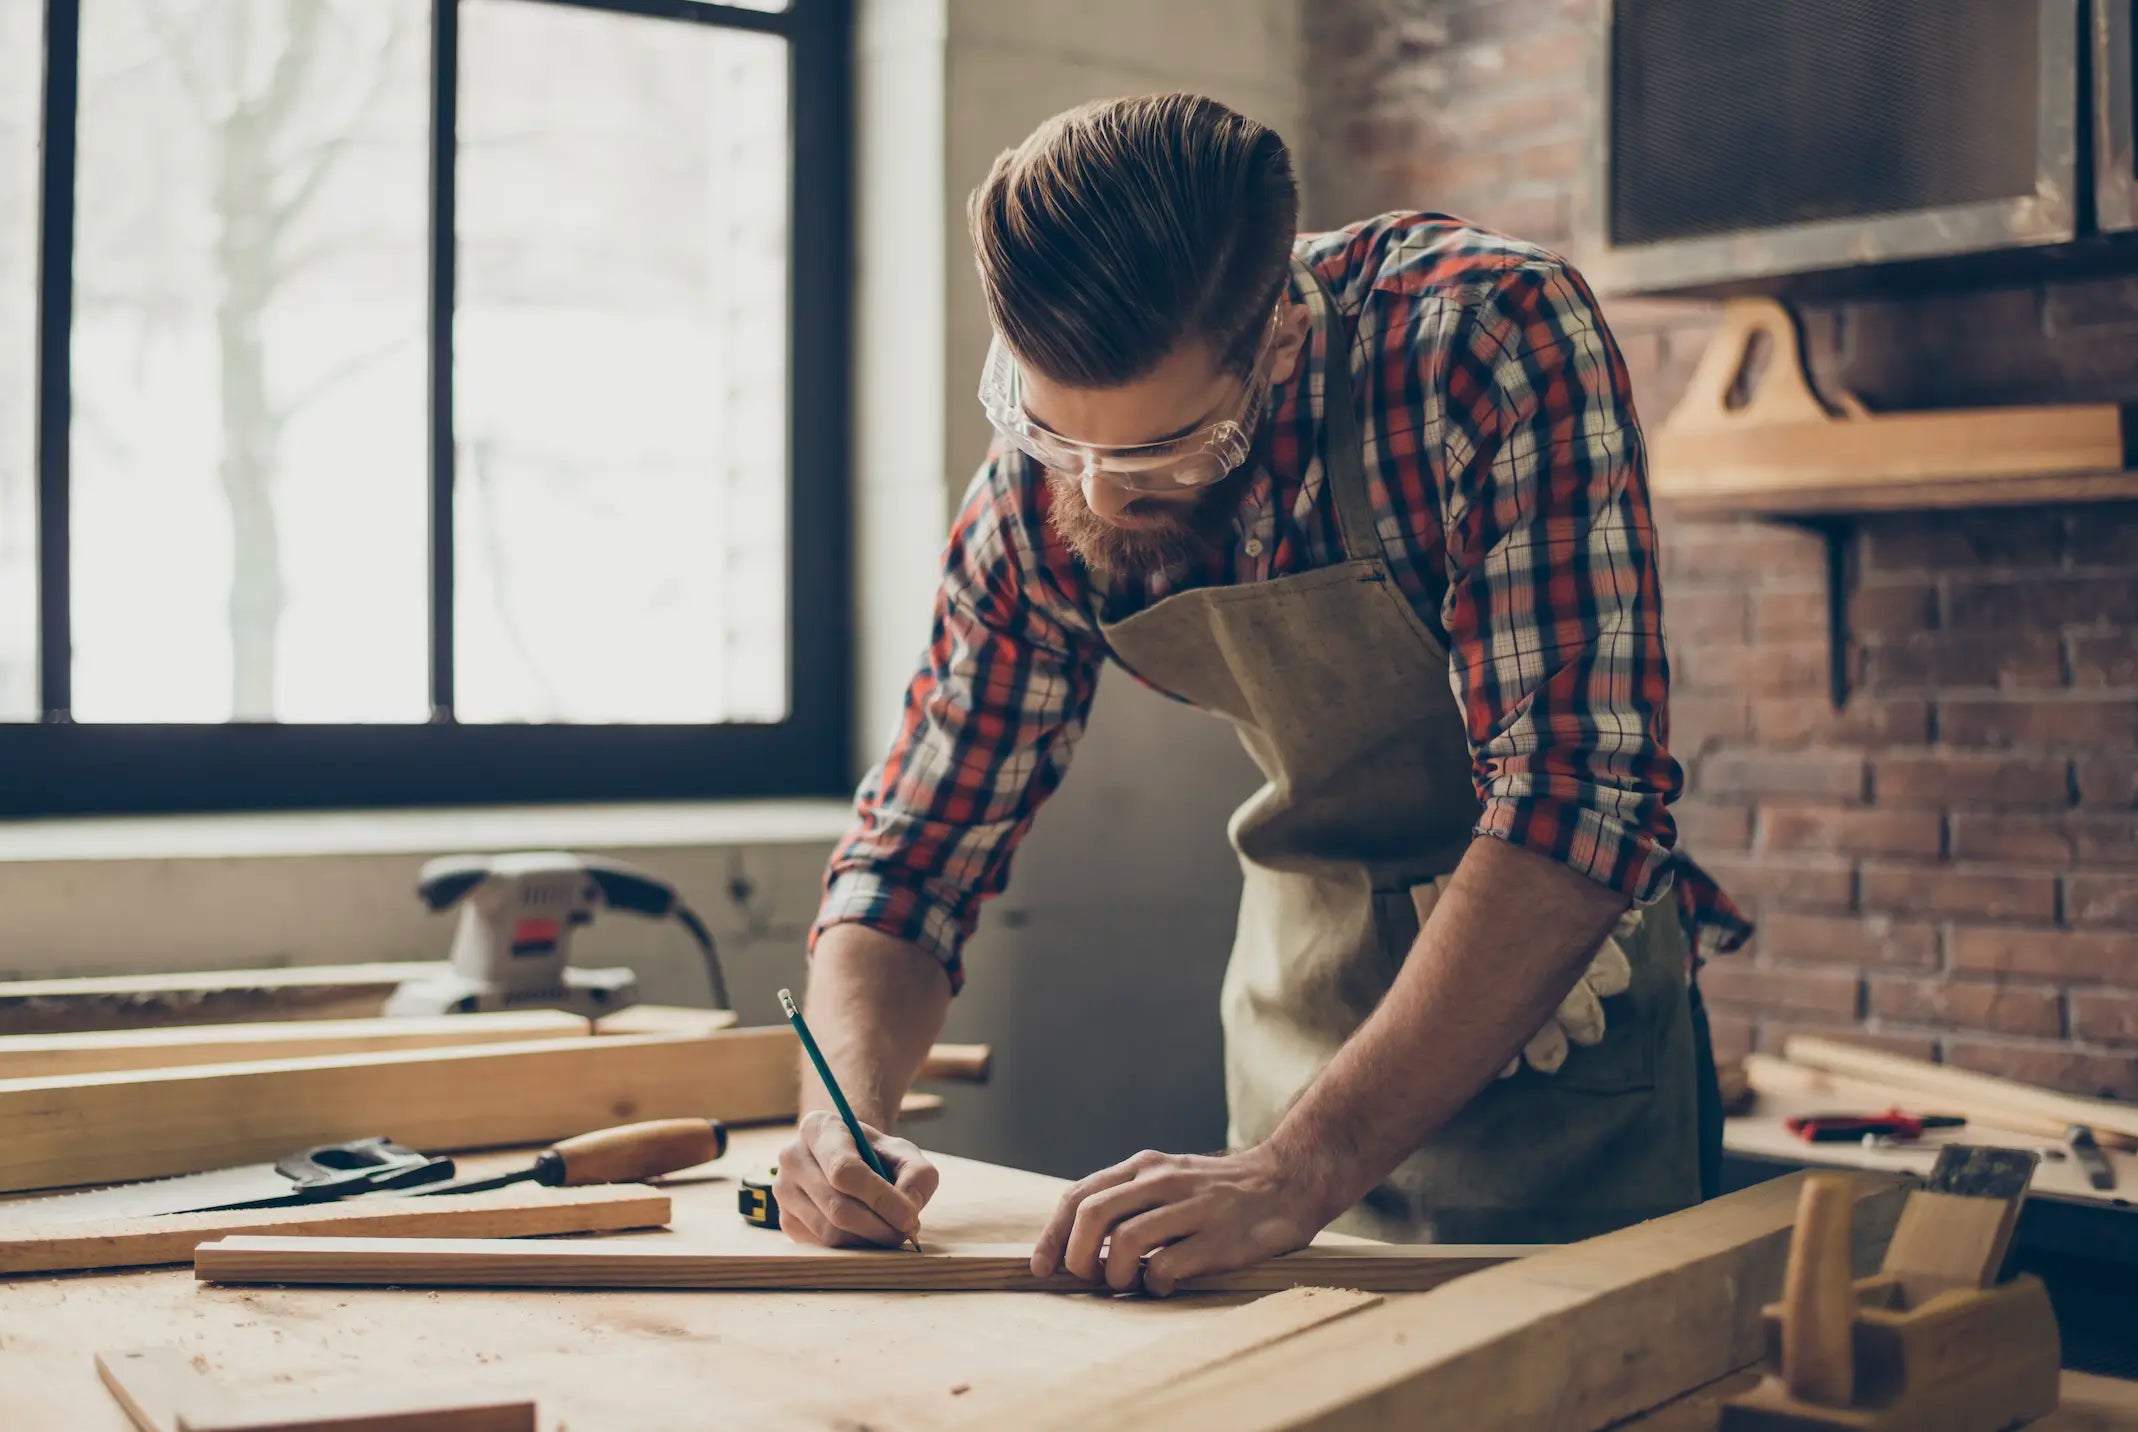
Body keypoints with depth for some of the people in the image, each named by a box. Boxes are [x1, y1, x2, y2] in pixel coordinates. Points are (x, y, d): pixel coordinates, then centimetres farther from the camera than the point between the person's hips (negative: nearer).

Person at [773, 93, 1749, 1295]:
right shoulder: (1039, 496, -13)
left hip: (1562, 1000, -4)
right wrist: (846, 1115, -24)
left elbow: (1577, 803, -35)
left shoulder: (1497, 342, -28)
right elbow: (917, 854, -4)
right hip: (1305, 992, 4)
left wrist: (1300, 1171, -41)